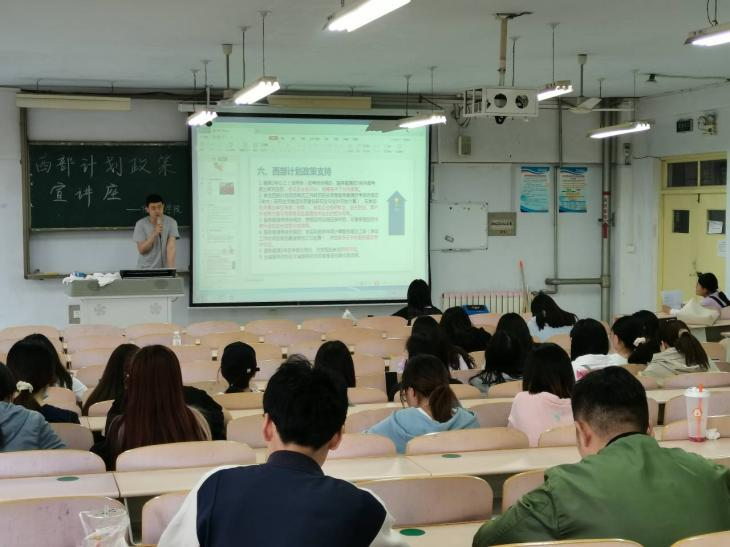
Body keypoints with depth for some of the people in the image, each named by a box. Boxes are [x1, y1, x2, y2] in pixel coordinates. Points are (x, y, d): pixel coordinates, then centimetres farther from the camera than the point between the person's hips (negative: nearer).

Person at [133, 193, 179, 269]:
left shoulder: (171, 222, -4)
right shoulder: (140, 224, -3)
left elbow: (171, 247, -13)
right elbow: (141, 250, -6)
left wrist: (171, 268, -25)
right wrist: (154, 234, -19)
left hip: (164, 269, 0)